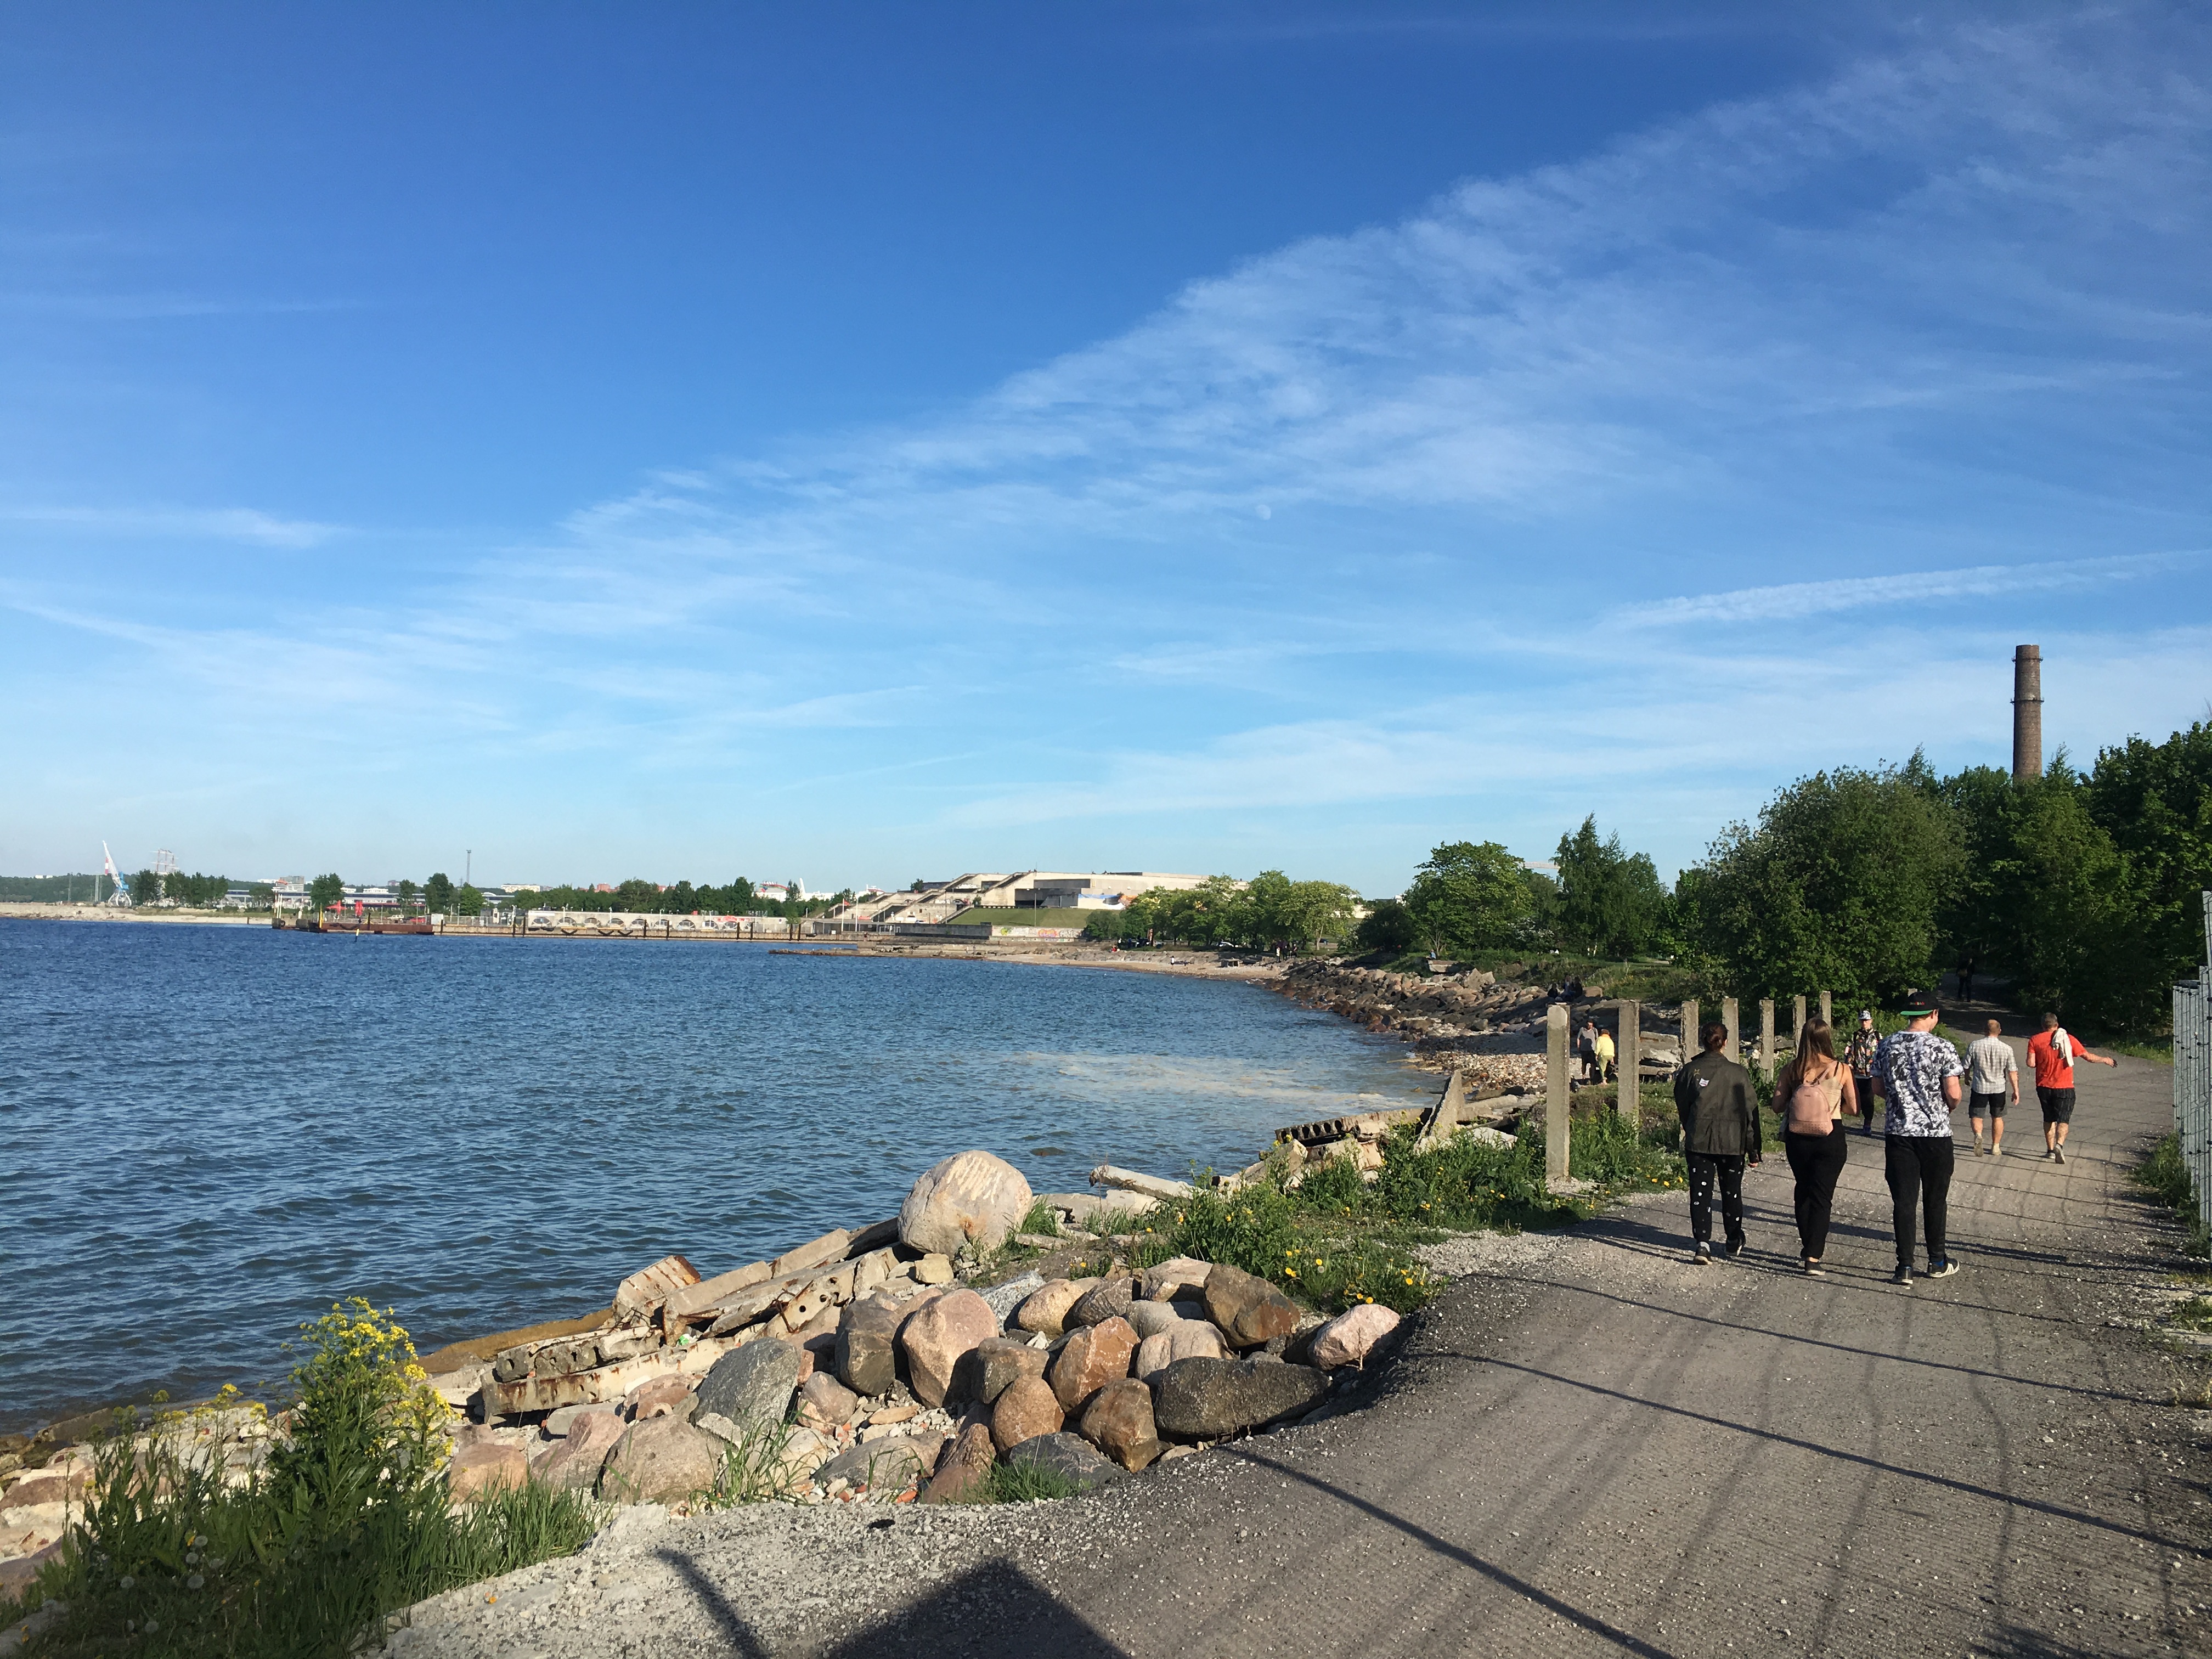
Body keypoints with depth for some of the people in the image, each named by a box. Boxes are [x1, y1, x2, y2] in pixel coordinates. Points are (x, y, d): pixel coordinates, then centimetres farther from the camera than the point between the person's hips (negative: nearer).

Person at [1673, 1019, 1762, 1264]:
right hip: (1732, 1142, 1)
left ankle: (1702, 1243, -11)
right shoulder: (1738, 1073, -6)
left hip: (1698, 1141, 0)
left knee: (1700, 1193, 2)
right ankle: (1733, 1244, 29)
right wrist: (1754, 1149, 3)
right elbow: (1751, 1111, -3)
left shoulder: (1690, 1071, -4)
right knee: (1732, 1193, 16)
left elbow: (1682, 1108, 5)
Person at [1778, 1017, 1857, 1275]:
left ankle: (1807, 1249, 30)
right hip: (1830, 1138, -2)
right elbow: (1854, 1109, -5)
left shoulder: (1792, 1068, -4)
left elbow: (1778, 1104, -2)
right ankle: (1813, 1256, -5)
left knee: (1803, 1191, 20)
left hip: (1797, 1138, 2)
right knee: (1821, 1196, 2)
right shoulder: (1841, 1069, -8)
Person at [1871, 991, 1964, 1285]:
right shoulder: (1942, 1048, -10)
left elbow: (1877, 1088, 7)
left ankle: (1905, 1266, 2)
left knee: (1903, 1199, 3)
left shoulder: (1886, 1046, 1)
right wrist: (1950, 1107, 10)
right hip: (1936, 1131, -2)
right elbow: (1953, 1094, -12)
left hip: (1898, 1131, 2)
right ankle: (1938, 1262, 24)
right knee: (1935, 1199, 12)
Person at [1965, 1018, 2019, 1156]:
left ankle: (1978, 1135, -23)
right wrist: (2016, 1091, 0)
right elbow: (2012, 1072, -7)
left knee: (1976, 1115, 6)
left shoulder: (1975, 1046, -9)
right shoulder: (2007, 1049, -8)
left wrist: (1967, 1078, 21)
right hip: (1999, 1088, 1)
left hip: (1979, 1087, -1)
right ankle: (1996, 1147, 22)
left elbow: (1967, 1066, 0)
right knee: (1997, 1117, 16)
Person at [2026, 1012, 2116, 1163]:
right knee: (2063, 1119, 0)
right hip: (2064, 1088, -1)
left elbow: (2031, 1063, -11)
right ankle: (2059, 1145, -24)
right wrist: (2105, 1060, 19)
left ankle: (2050, 1150, 18)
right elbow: (2088, 1056, 1)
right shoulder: (2069, 1039, -2)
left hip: (2044, 1086, 1)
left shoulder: (2035, 1040, -3)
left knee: (2049, 1119, 17)